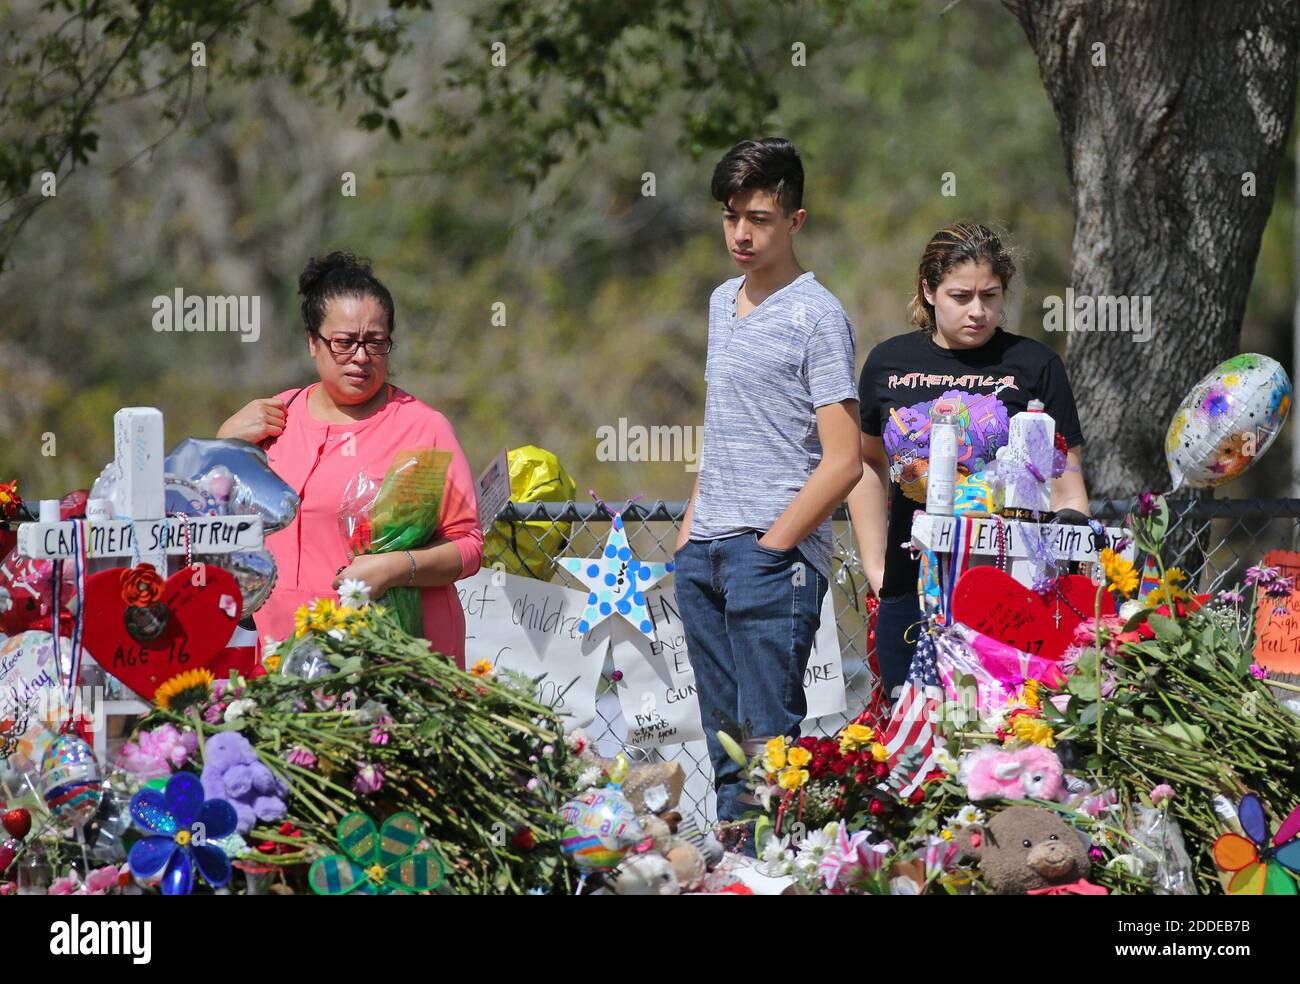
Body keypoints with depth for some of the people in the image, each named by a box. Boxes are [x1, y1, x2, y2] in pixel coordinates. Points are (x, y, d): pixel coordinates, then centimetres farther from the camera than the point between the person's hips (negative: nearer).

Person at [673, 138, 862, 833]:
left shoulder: (816, 315, -8)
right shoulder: (724, 301, 17)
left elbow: (842, 462, -12)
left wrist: (770, 546, -15)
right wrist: (690, 529, 17)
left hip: (775, 553, -8)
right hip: (704, 554, 8)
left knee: (769, 736, -10)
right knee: (723, 737, 8)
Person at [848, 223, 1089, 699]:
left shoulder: (1033, 365, 2)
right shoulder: (890, 363, 10)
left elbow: (1064, 490, 3)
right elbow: (868, 463, 24)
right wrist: (875, 567, 18)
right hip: (909, 588, 3)